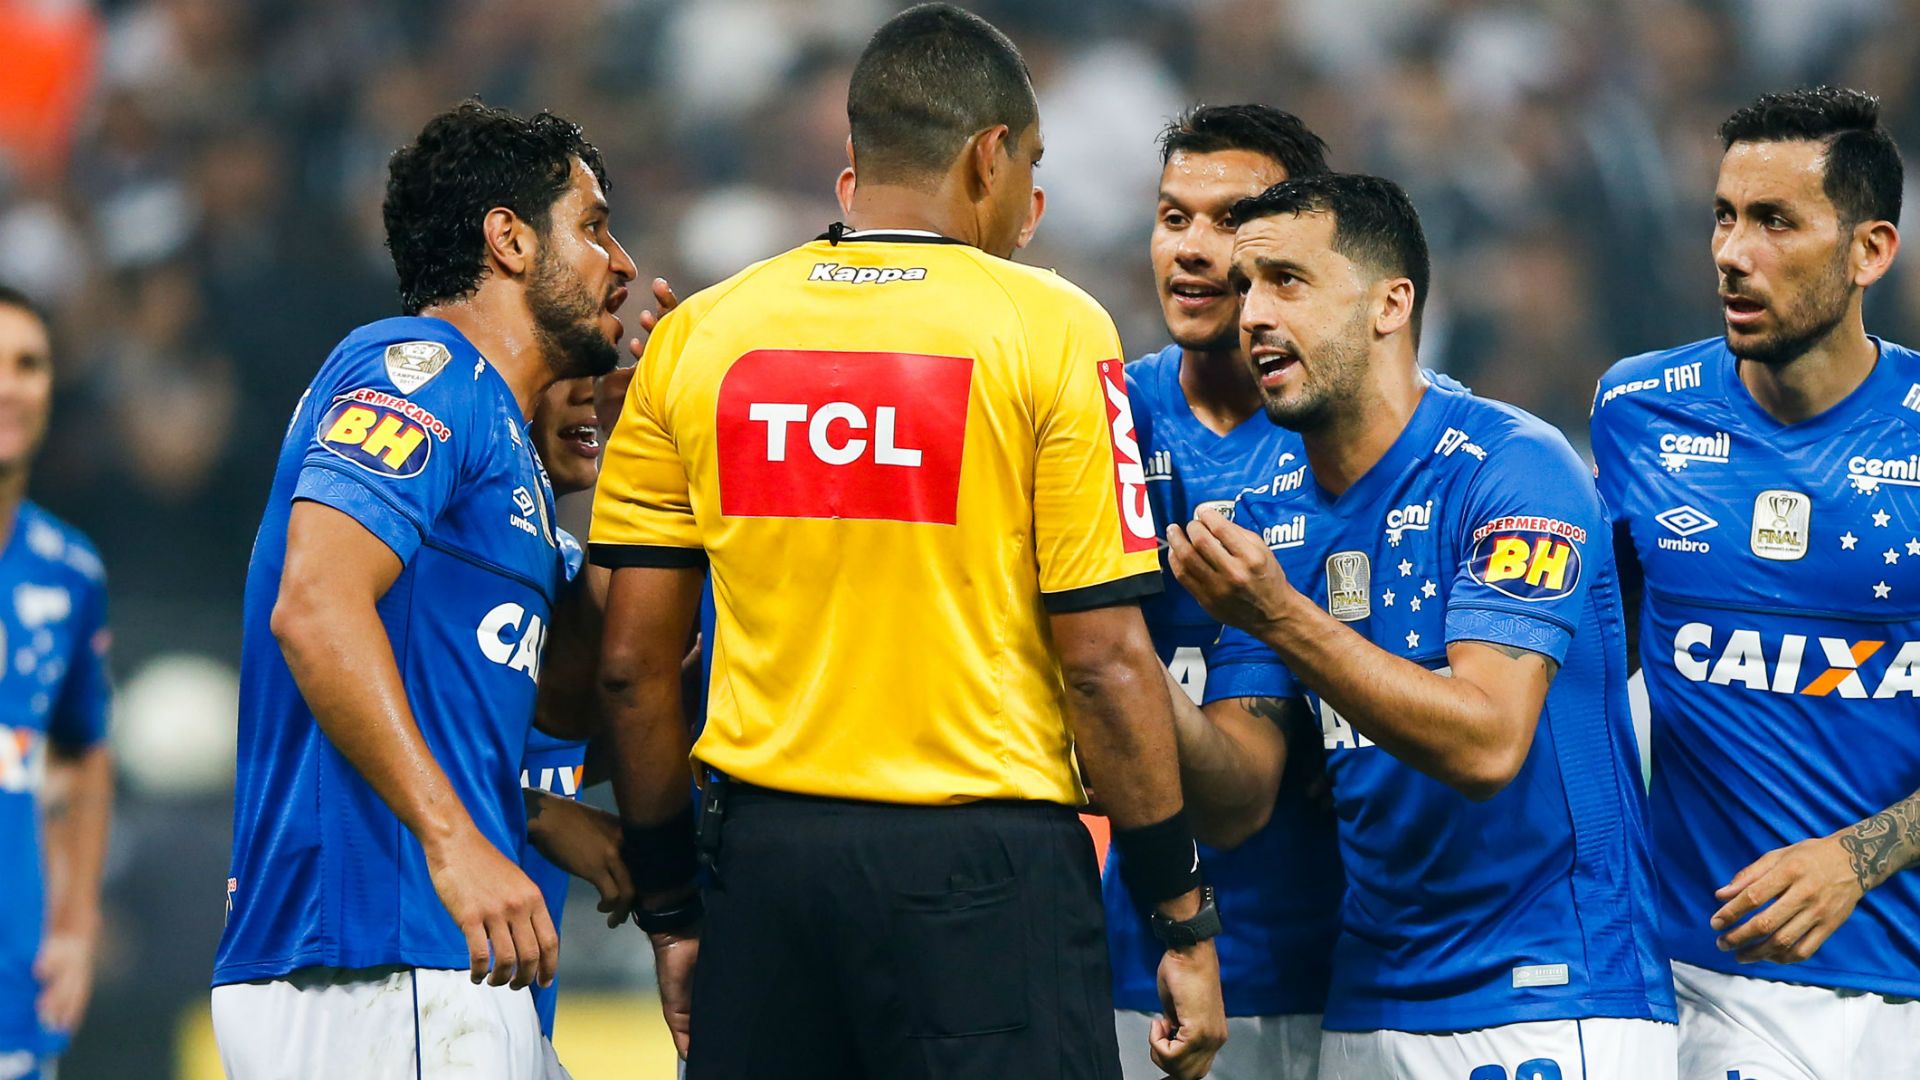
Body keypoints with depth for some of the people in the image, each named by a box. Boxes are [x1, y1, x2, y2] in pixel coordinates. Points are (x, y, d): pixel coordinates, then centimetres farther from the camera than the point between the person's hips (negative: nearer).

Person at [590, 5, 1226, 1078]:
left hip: (764, 865, 4)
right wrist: (1186, 923, 0)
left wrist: (672, 911, 16)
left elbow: (634, 664, 7)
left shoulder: (699, 336, 6)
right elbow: (1103, 660, -7)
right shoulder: (1050, 331, -4)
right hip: (979, 859, -4)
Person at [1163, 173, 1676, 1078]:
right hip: (1368, 1003, 7)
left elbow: (1486, 745, -24)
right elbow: (1236, 807, 2)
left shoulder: (1514, 469, -13)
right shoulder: (1270, 522, 8)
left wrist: (1280, 619, -29)